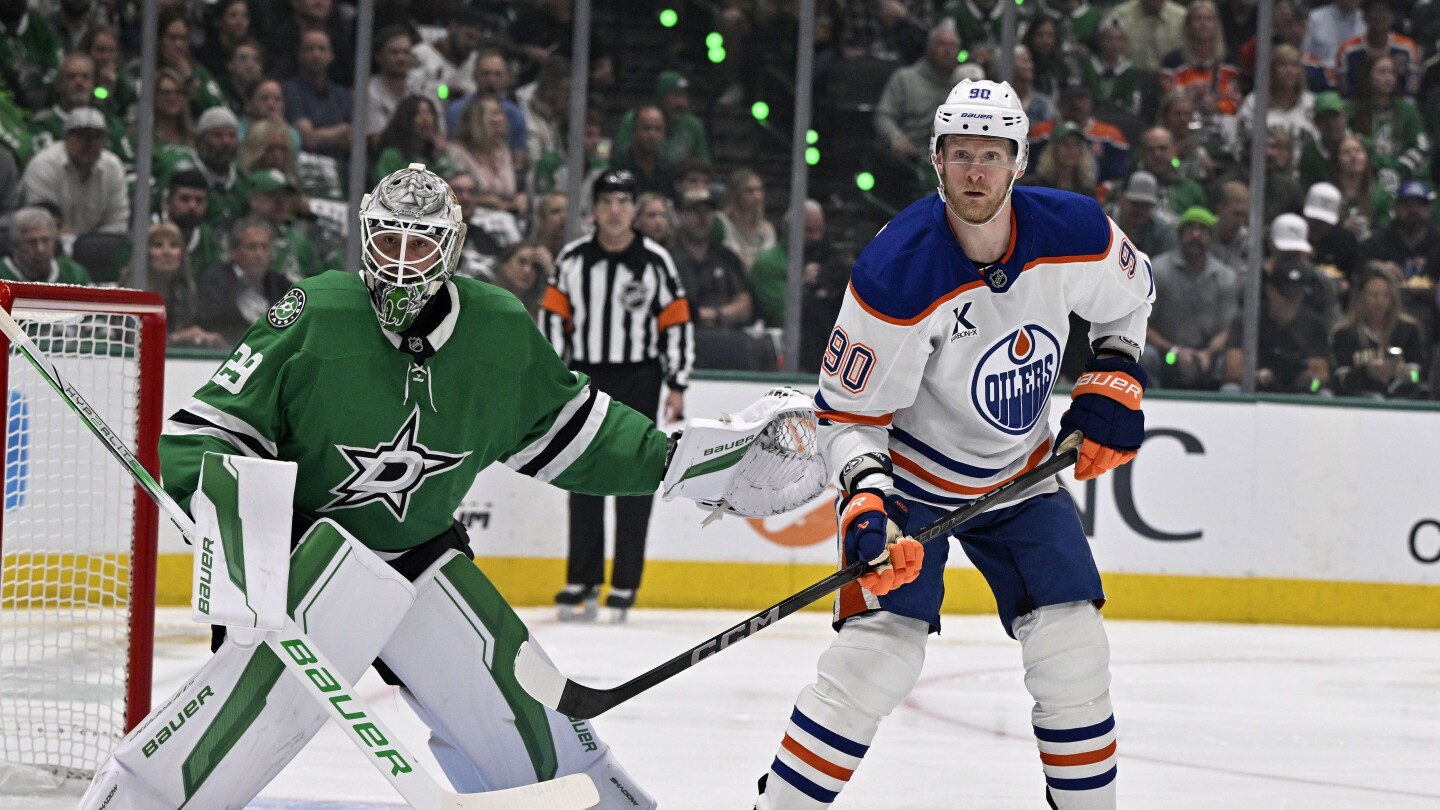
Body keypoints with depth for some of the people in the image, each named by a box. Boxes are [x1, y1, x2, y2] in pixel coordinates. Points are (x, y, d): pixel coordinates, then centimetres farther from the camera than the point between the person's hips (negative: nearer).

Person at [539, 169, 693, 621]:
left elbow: (678, 325, 2)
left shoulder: (655, 262, -1)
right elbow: (553, 317, 7)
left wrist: (677, 387, -2)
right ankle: (583, 582, 7)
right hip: (586, 377, 2)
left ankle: (625, 585, -1)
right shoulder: (572, 260, 4)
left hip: (638, 380, -2)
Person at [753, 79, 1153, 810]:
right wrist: (866, 506, -33)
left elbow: (1129, 294, 9)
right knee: (880, 648, -19)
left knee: (1072, 652, -3)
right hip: (907, 472, -4)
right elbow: (847, 412, -20)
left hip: (1019, 475, 4)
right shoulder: (896, 275, -28)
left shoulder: (1074, 234, -16)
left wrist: (1113, 383, -1)